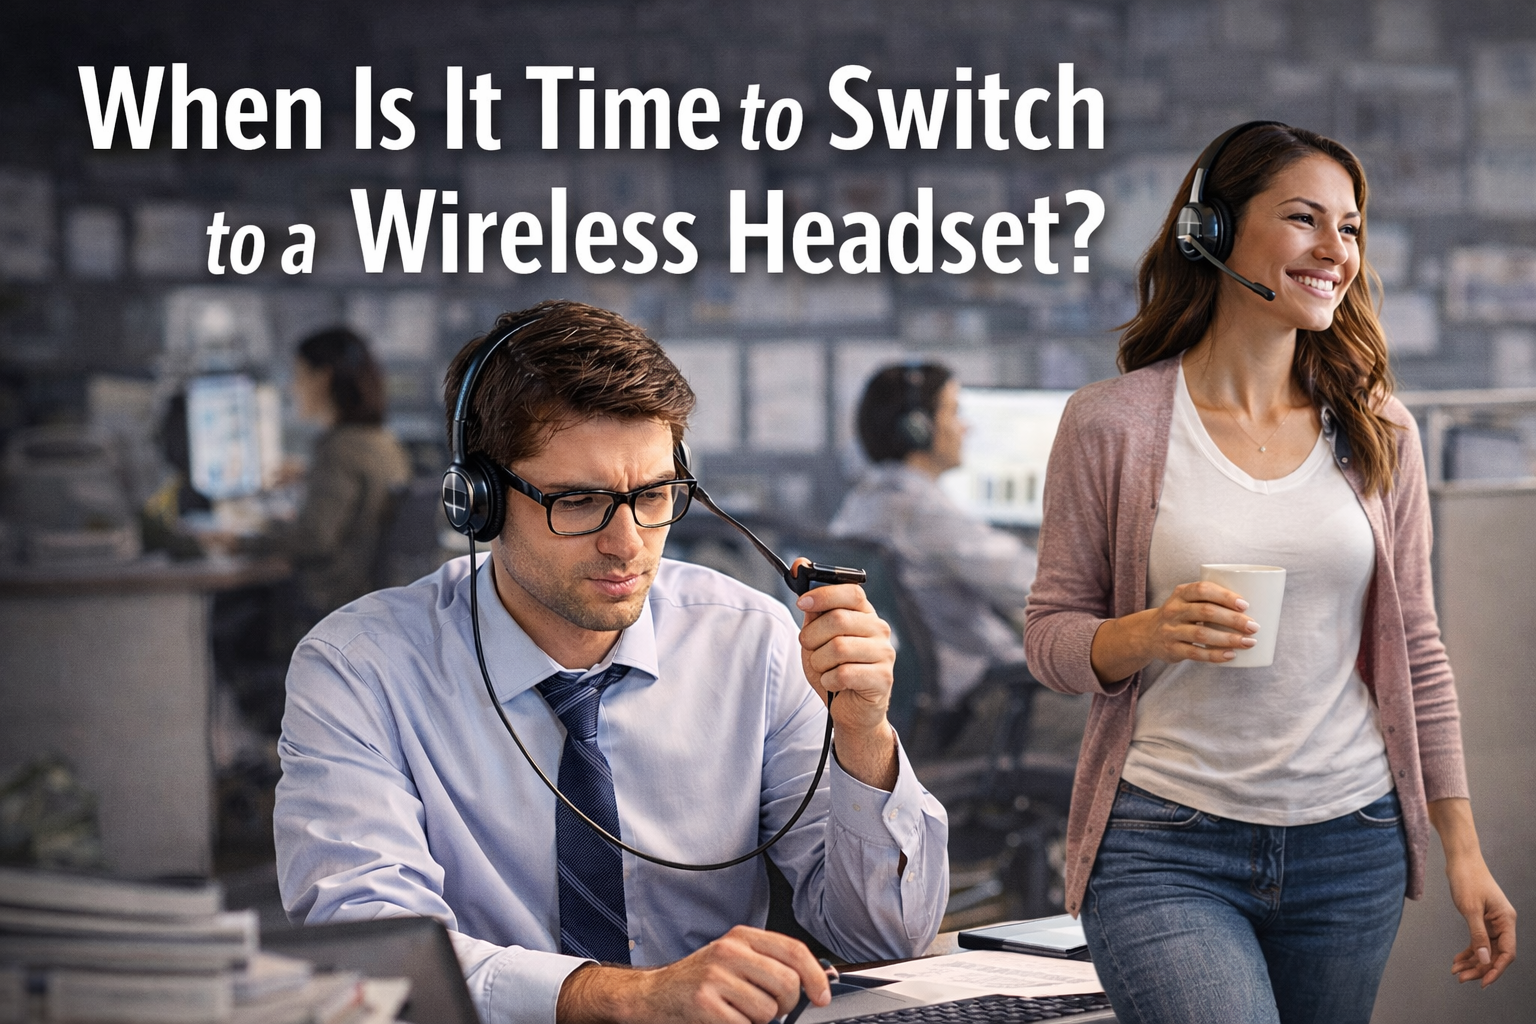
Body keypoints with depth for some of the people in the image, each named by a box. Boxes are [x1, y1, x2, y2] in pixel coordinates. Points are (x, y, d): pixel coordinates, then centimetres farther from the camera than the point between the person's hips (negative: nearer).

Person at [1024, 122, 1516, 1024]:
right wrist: (1149, 634, -19)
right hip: (1164, 847, -3)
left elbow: (1415, 652, 10)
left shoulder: (1378, 434, 7)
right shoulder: (1112, 425, -2)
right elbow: (1051, 634, 2)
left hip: (1351, 848, 4)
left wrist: (1465, 848, 8)